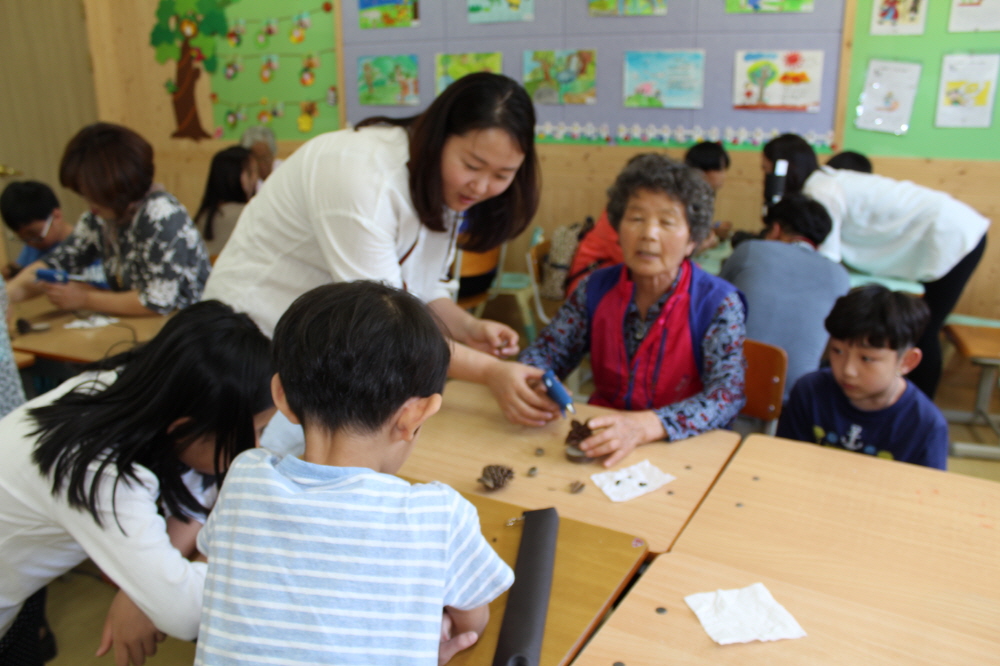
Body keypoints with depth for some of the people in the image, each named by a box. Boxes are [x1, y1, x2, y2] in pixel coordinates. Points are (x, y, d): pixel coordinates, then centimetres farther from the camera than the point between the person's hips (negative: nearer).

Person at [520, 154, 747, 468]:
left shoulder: (719, 304, -9)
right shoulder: (596, 289, 2)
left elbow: (728, 395, -19)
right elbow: (545, 352, 5)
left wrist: (644, 426, -37)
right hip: (601, 442, 4)